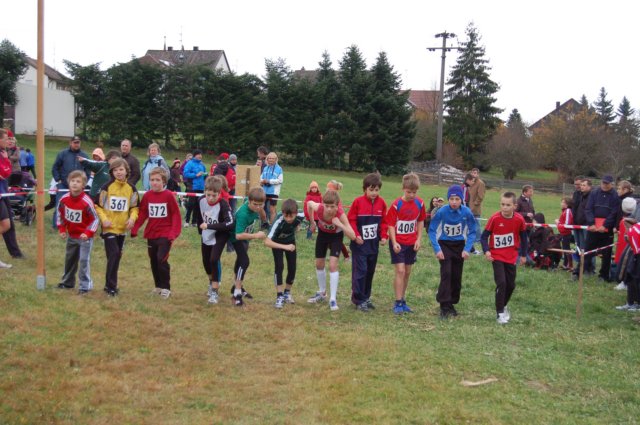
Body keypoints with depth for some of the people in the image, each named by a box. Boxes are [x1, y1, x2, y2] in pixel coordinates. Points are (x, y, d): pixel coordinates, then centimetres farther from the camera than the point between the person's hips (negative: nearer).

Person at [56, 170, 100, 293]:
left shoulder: (86, 201, -24)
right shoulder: (64, 199, -9)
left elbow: (95, 219, -16)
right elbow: (60, 214, 9)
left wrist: (88, 233, -24)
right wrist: (62, 229, 3)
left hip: (84, 237, -6)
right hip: (71, 236, 6)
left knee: (84, 260, -9)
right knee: (69, 259, 19)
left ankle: (85, 285, 1)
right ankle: (67, 282, 36)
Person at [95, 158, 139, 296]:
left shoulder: (131, 189, 2)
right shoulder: (107, 187, -8)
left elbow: (135, 207, 10)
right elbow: (98, 205, -3)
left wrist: (132, 218, -8)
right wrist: (104, 219, -16)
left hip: (122, 228, 5)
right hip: (109, 227, -5)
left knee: (117, 255, 12)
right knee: (113, 254, -13)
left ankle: (111, 284, 25)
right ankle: (110, 286, -5)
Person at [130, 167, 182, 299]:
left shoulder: (169, 196, -11)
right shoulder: (147, 196, 1)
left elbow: (176, 215, -8)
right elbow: (142, 214, 4)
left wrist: (173, 233, -15)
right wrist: (135, 229, -6)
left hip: (165, 235, -5)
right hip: (151, 234, 5)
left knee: (162, 259, -14)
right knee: (153, 261, 12)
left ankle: (166, 288, -1)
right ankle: (158, 286, 27)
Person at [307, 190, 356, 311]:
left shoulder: (340, 214, -39)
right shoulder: (318, 208, -34)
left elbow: (353, 236, -39)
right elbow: (309, 203, -7)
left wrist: (340, 224, -51)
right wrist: (312, 222, 0)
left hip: (336, 236, -3)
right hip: (322, 233, 3)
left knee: (333, 264, -16)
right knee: (319, 264, 11)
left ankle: (333, 299, -8)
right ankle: (322, 293, 32)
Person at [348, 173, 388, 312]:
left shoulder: (381, 203, 1)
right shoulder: (358, 202, -11)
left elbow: (384, 221, 9)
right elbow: (351, 220, -7)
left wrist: (384, 236, -1)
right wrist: (356, 235, -15)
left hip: (374, 243, 5)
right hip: (360, 243, -5)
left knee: (370, 271, 12)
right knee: (360, 271, -6)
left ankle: (366, 297, 23)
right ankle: (359, 300, 2)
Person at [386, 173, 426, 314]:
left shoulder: (419, 203, -2)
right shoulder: (396, 204, -15)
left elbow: (420, 222, 10)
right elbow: (391, 224, -12)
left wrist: (418, 239, 2)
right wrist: (394, 243, -18)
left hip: (411, 243, 5)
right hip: (398, 243, -5)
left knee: (407, 272, 11)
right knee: (400, 271, -10)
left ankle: (403, 300, 22)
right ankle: (398, 303, -5)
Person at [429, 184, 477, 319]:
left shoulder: (467, 212, -17)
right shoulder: (442, 211, -20)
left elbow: (472, 232, -4)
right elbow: (432, 230, -10)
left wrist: (467, 249, -14)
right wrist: (437, 249, -17)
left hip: (459, 246, 2)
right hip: (444, 245, -2)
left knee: (457, 276, 6)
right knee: (446, 273, -15)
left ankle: (451, 303, 21)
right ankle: (444, 306, -11)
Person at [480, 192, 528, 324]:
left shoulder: (519, 220, -9)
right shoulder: (495, 218, -16)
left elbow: (523, 237, 6)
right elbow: (484, 236, -9)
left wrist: (523, 255, 11)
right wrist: (486, 251, -22)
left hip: (511, 257, 3)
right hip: (497, 256, -3)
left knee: (511, 285, 11)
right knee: (501, 283, -14)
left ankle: (504, 305, 37)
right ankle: (500, 313, -1)